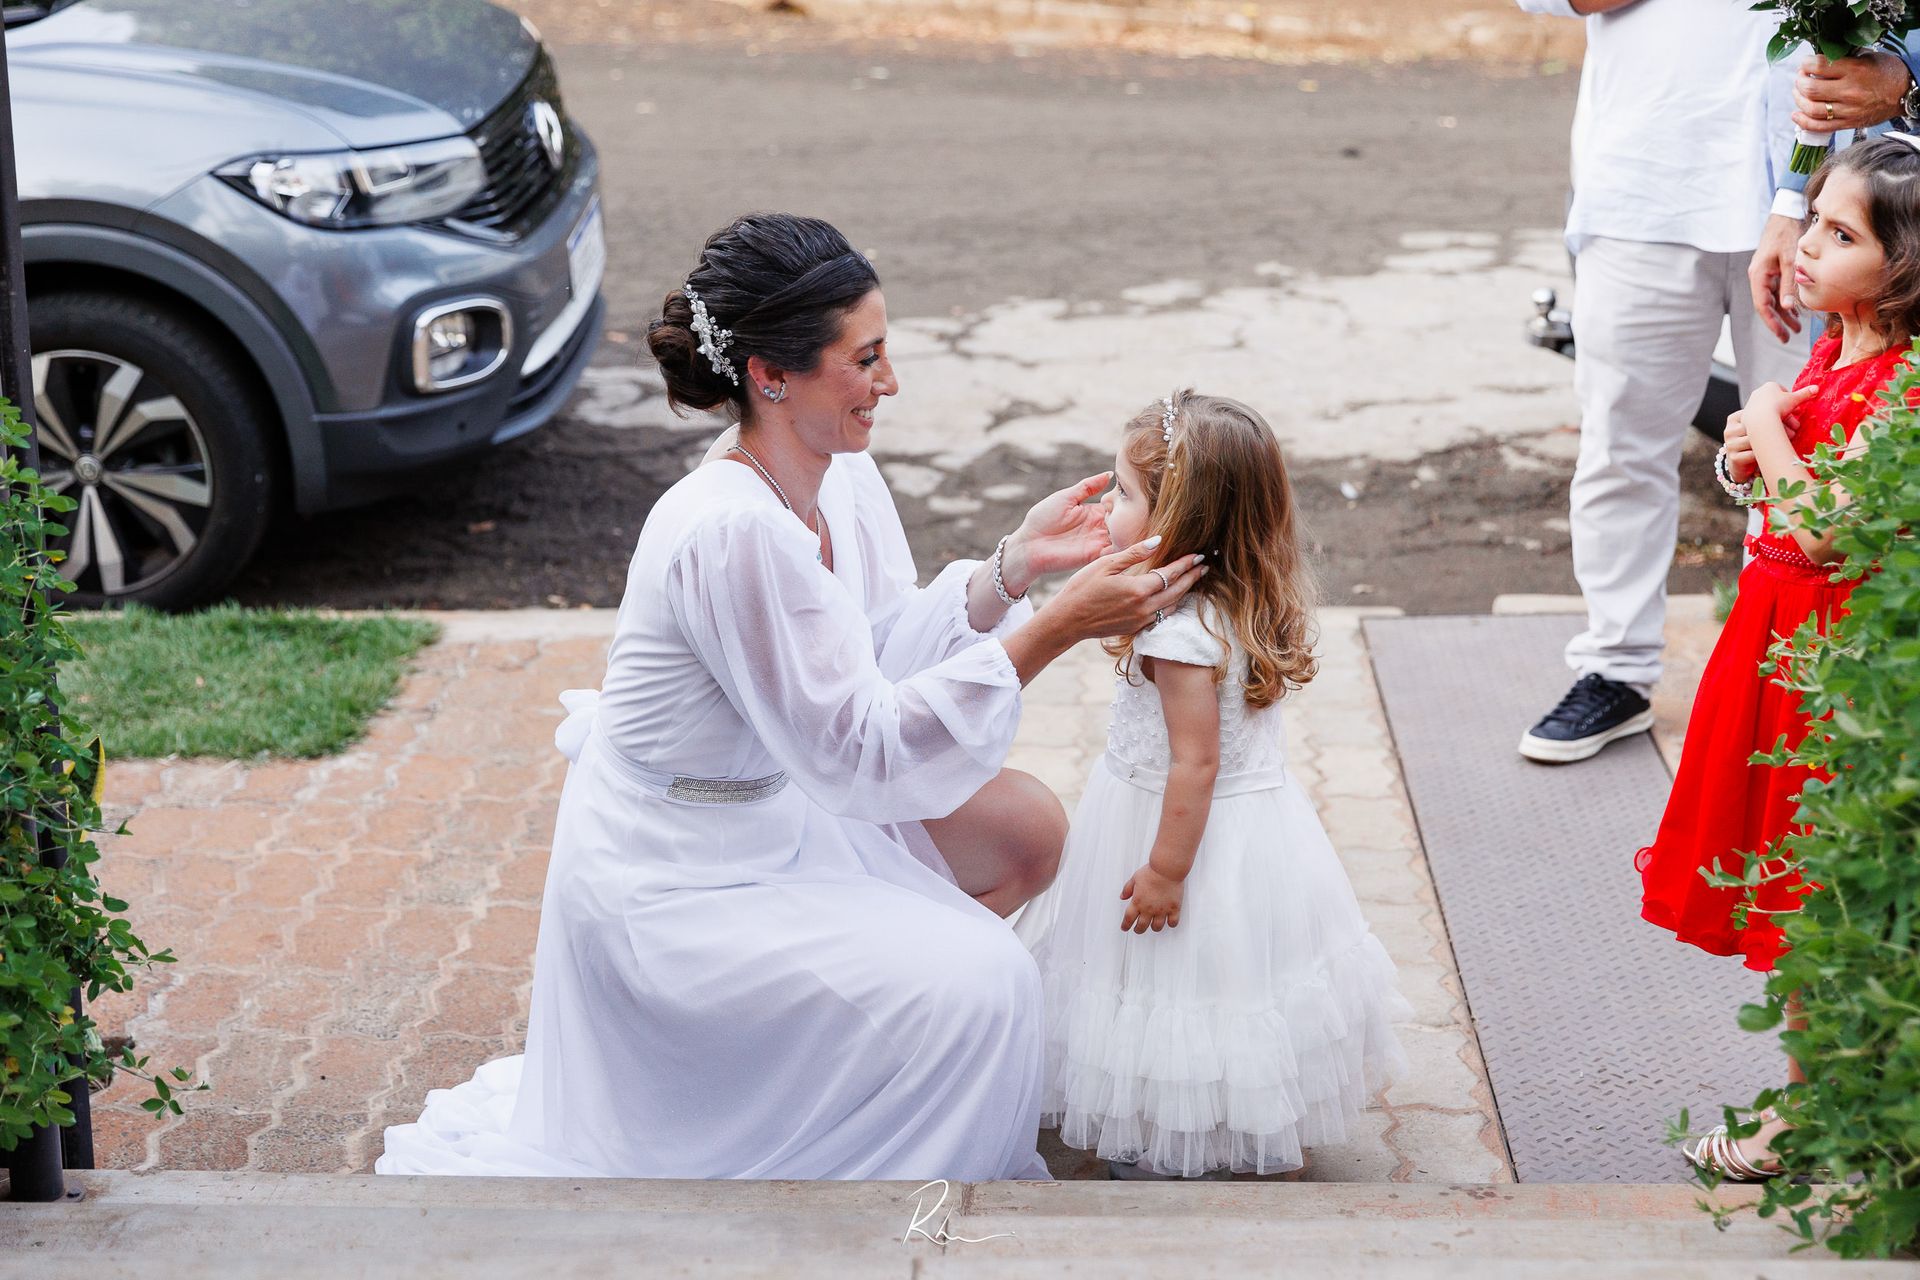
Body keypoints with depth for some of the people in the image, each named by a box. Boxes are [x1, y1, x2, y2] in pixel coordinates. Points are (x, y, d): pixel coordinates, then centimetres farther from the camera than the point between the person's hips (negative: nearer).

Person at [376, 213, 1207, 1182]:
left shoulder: (838, 473, -4)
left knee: (1026, 834, 10)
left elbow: (885, 650, 3)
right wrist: (1055, 630, -32)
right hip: (671, 883, -9)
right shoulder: (731, 530, -32)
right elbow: (858, 750, -30)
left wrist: (1012, 565, -11)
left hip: (776, 805, 9)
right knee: (979, 984, -14)